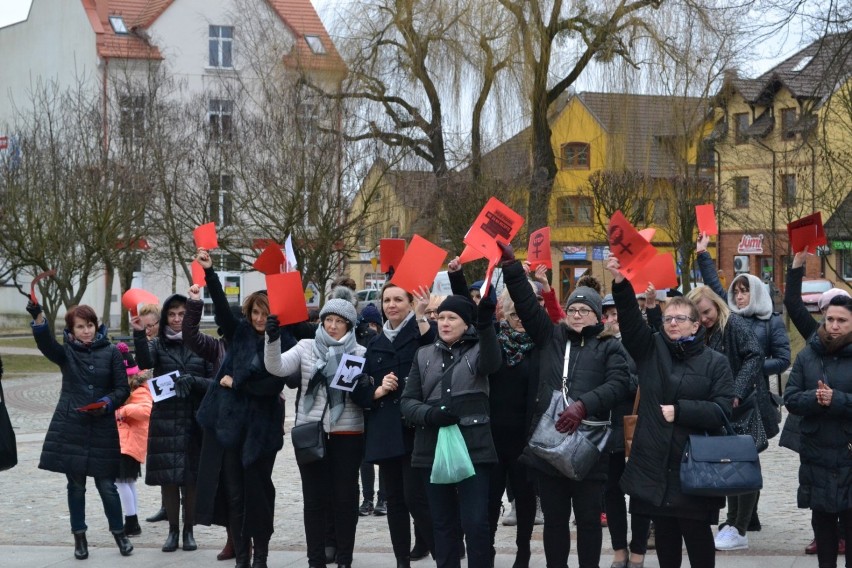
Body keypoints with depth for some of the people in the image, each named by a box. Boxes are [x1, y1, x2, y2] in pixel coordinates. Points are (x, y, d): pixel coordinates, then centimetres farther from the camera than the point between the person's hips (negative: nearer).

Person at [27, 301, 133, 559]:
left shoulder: (110, 352, 2)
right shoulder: (66, 352, 2)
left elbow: (123, 388, 2)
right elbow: (45, 343, -20)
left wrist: (107, 403, -18)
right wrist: (38, 317, -39)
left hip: (102, 428, -1)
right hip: (70, 428, 1)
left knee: (106, 484, 2)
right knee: (76, 484, 7)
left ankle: (119, 533, 18)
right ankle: (79, 536, 19)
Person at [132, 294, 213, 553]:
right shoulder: (158, 344, 5)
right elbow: (144, 362, -17)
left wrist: (193, 381, -18)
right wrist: (139, 334, -33)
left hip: (194, 421, 0)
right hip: (165, 421, 1)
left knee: (192, 478, 3)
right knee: (167, 477, 3)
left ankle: (188, 530, 15)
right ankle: (173, 530, 15)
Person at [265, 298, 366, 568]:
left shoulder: (360, 353, 2)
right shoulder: (306, 347, 5)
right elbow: (276, 368, -8)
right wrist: (273, 339, -23)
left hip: (347, 435, -1)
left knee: (345, 497, 5)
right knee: (314, 497, 6)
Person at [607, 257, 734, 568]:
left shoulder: (715, 362, 0)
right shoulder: (651, 349, 8)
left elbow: (722, 411, -8)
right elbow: (631, 320, -9)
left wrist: (679, 410, -14)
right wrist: (620, 284, -24)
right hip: (654, 465, 3)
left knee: (698, 538, 3)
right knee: (664, 536, 12)